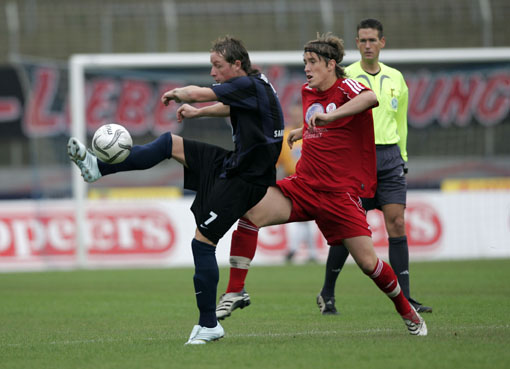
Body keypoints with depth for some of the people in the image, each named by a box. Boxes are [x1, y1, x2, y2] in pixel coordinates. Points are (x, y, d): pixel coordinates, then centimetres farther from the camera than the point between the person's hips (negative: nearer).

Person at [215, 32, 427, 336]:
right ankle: (237, 291, -11)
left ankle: (407, 311, 18)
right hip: (304, 185, 5)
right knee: (251, 210, -20)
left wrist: (328, 117, -45)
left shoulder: (345, 88, -10)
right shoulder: (308, 92, 12)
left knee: (367, 262, -9)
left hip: (341, 192, -5)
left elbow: (371, 98, -36)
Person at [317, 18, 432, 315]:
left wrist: (402, 158, 19)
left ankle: (405, 299, -7)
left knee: (397, 224, -6)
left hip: (390, 157, 4)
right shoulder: (346, 77, -2)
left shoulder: (395, 79, 12)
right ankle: (327, 295, 15)